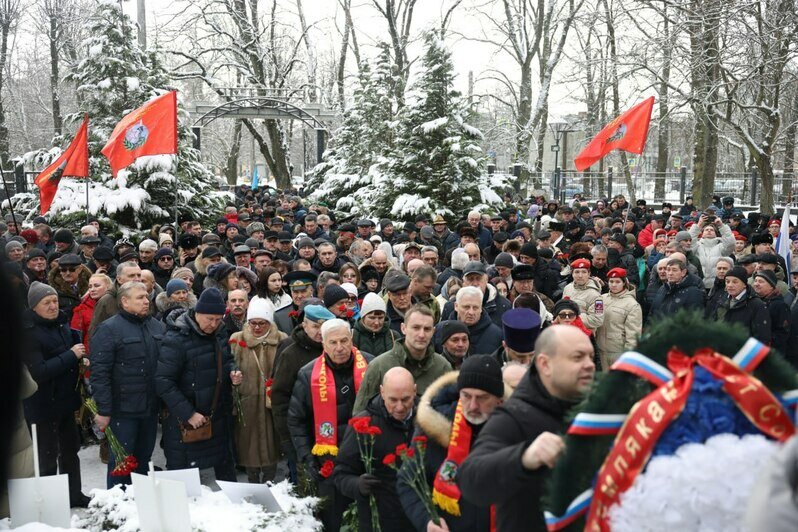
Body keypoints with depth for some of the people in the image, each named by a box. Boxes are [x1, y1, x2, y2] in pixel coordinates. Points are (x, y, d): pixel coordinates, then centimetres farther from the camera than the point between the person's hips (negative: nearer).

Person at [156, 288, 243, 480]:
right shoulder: (176, 340, -19)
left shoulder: (218, 335, 4)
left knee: (225, 465, 20)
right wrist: (188, 413, -24)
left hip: (218, 417, 7)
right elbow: (163, 382, -22)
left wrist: (233, 371, -3)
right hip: (185, 422, -7)